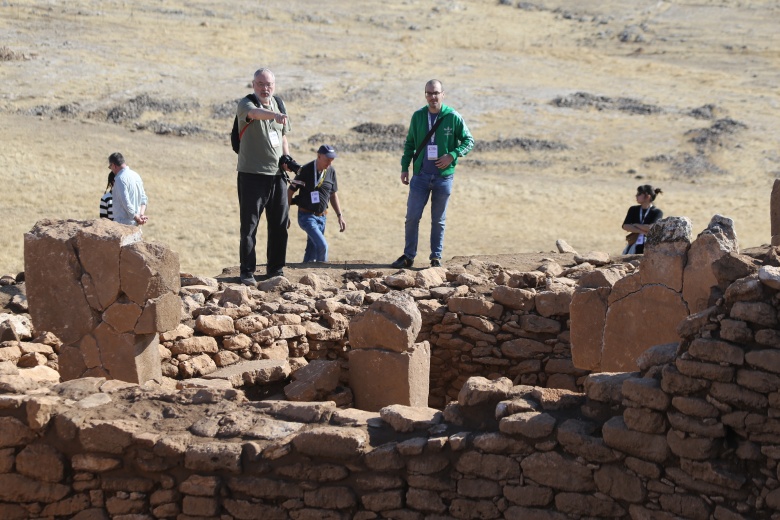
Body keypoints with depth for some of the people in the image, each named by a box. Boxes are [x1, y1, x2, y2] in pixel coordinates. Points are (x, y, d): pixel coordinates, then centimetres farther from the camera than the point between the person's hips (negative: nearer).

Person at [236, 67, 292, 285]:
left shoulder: (278, 104, 12)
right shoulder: (245, 104, -7)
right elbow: (254, 112, -32)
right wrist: (274, 115, -52)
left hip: (277, 174, 6)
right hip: (252, 174, -6)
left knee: (280, 225, 8)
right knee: (249, 225, -4)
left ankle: (275, 269, 18)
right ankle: (247, 272, 2)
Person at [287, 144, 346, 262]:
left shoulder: (331, 171, 4)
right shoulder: (305, 170, -13)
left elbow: (333, 194, 16)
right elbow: (290, 191, -7)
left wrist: (339, 216, 13)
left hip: (322, 217, 6)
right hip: (306, 216, -6)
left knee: (312, 251, 9)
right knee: (322, 245, -21)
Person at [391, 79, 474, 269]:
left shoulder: (453, 117, -5)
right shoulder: (418, 116, 3)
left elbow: (468, 141, 2)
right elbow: (409, 143, 13)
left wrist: (452, 155, -13)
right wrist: (404, 168, 6)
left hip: (443, 177, -2)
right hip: (421, 175, 2)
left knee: (438, 220, 7)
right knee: (412, 216, 0)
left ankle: (436, 257, 16)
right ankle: (408, 256, 10)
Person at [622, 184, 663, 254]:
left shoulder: (657, 212, -1)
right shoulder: (633, 210, 11)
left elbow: (651, 227, -17)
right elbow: (625, 226, -3)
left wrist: (635, 225, -4)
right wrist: (642, 231, -15)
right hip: (634, 247, 4)